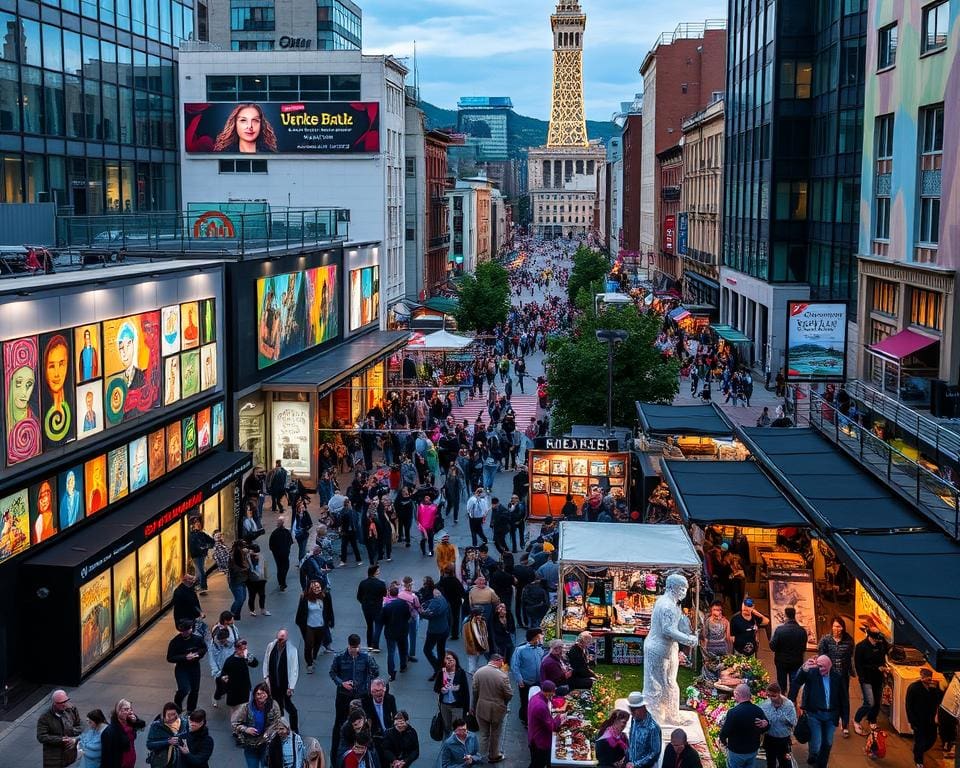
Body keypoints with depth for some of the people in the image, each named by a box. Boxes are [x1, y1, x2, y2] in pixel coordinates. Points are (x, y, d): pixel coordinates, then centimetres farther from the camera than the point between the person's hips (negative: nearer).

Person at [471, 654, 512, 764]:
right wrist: (503, 703, 7)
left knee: (484, 734, 17)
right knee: (495, 734, 17)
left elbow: (475, 692, -3)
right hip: (497, 709, -3)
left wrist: (474, 708, 10)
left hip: (482, 708, 3)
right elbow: (509, 695, -15)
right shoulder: (502, 676, -22)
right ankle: (494, 756, 31)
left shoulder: (478, 672, -11)